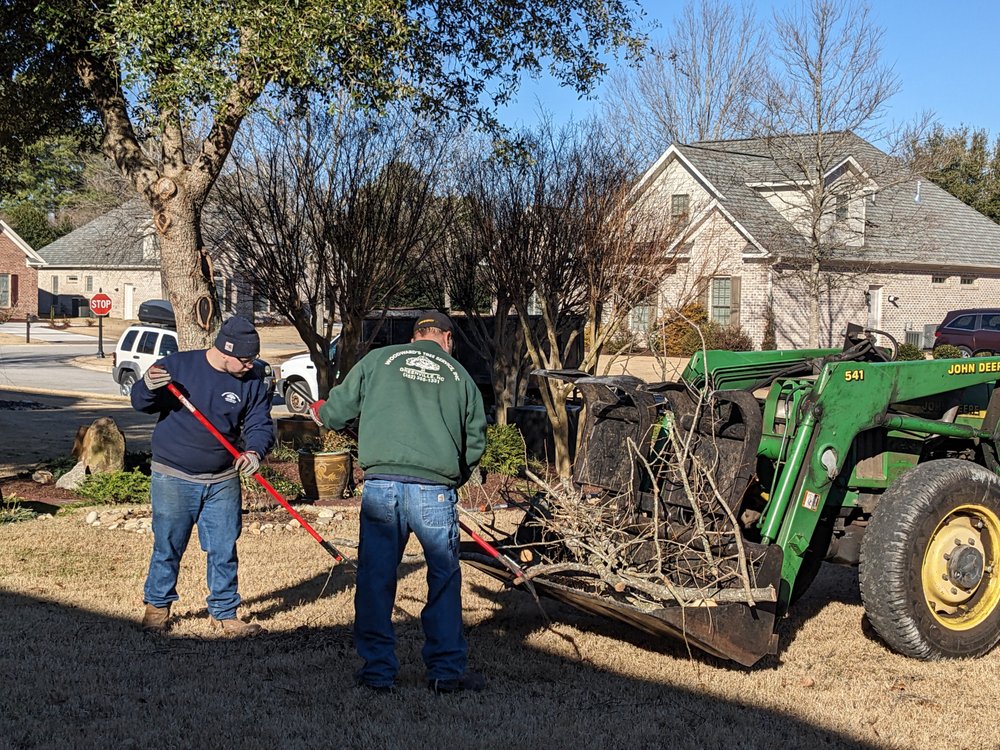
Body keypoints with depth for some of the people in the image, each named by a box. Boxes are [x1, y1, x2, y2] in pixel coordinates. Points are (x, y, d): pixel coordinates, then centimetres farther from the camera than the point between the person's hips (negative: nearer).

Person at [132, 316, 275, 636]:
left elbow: (260, 425, 0)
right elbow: (140, 403, -2)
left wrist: (254, 452, -22)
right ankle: (157, 604, 26)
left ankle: (224, 612, 20)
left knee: (224, 550, 6)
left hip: (223, 481, 3)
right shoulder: (177, 365, -7)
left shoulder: (251, 384, 1)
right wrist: (148, 386, -26)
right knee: (167, 547, 6)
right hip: (173, 478, -2)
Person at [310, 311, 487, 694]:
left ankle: (377, 671, 14)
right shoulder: (459, 375, 15)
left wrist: (320, 411, 34)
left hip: (380, 484, 0)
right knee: (444, 577, 10)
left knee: (375, 576, 9)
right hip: (435, 489, 0)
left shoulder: (378, 359, 12)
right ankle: (447, 670, 14)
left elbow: (338, 409, 12)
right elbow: (476, 442, 16)